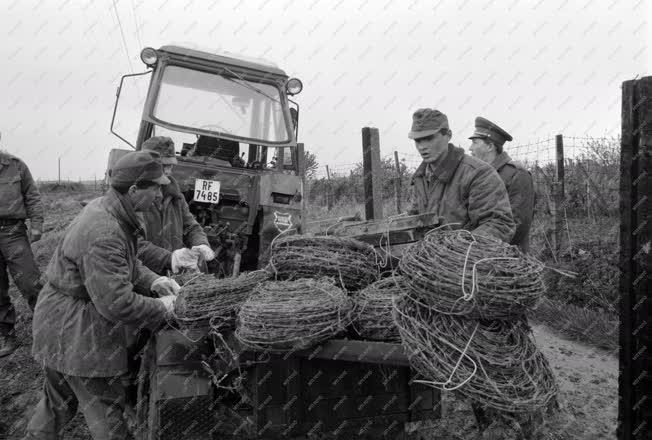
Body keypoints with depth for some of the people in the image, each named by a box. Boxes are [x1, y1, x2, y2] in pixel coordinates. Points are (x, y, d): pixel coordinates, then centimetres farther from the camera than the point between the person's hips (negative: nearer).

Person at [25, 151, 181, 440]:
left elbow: (126, 262, 14)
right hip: (74, 331, -10)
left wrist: (154, 281, 0)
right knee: (107, 409, 5)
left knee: (59, 402, 27)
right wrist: (162, 308, -17)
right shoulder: (103, 234, -31)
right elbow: (116, 303, -31)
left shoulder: (106, 208, 1)